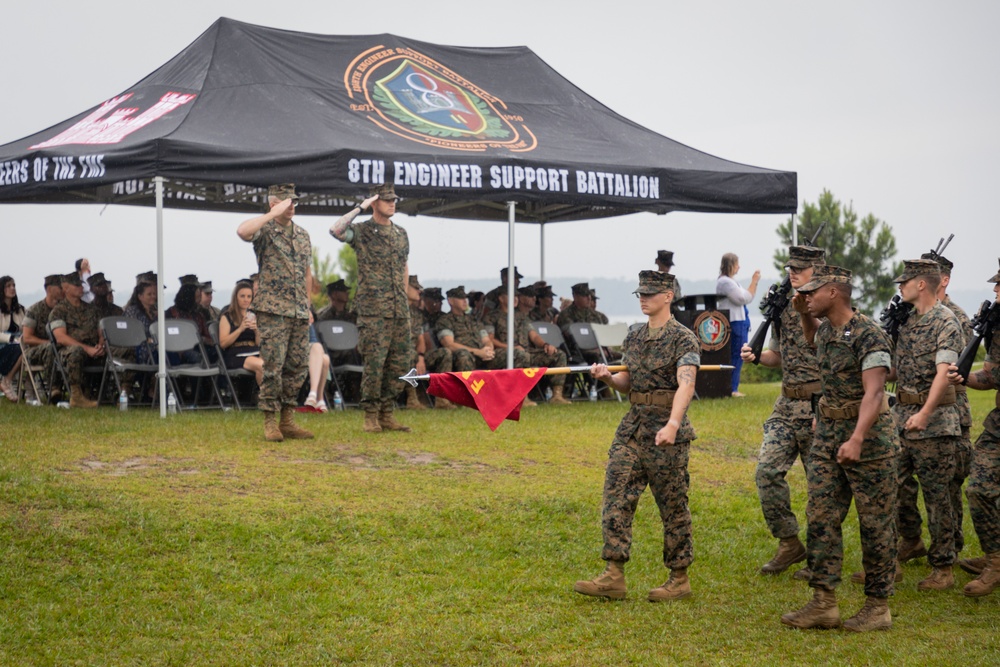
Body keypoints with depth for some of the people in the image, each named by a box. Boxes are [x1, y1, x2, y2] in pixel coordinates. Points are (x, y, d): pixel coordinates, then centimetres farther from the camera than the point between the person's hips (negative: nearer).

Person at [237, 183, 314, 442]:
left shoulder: (303, 234, 16)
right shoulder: (265, 230, -4)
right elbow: (242, 231, -28)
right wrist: (273, 215, -22)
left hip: (299, 313, 6)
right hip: (273, 311, -6)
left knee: (298, 366, 6)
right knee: (273, 366, -8)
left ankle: (287, 420, 14)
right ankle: (270, 423, -1)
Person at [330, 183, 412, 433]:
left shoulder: (401, 234, 15)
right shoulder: (361, 231, -2)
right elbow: (335, 230, -23)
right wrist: (360, 208, -16)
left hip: (399, 310, 6)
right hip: (373, 310, -6)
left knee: (400, 363, 6)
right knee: (375, 363, -7)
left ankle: (387, 414, 15)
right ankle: (371, 415, 3)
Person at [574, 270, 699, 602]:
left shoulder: (683, 339, -9)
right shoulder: (633, 338, 14)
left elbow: (685, 384, -22)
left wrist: (672, 424, -36)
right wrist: (607, 377, 0)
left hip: (666, 430, -7)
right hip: (632, 426, 7)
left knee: (673, 506, 2)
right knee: (616, 497, -1)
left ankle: (679, 580, 14)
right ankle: (614, 577, 1)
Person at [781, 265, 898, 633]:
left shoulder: (868, 335, -17)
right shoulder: (825, 331, 9)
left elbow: (873, 393, -27)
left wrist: (857, 440, -38)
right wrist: (803, 314, 18)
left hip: (869, 435, -8)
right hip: (827, 432, 8)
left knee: (875, 523, 2)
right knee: (820, 516, 2)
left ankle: (878, 606, 11)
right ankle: (823, 603, 5)